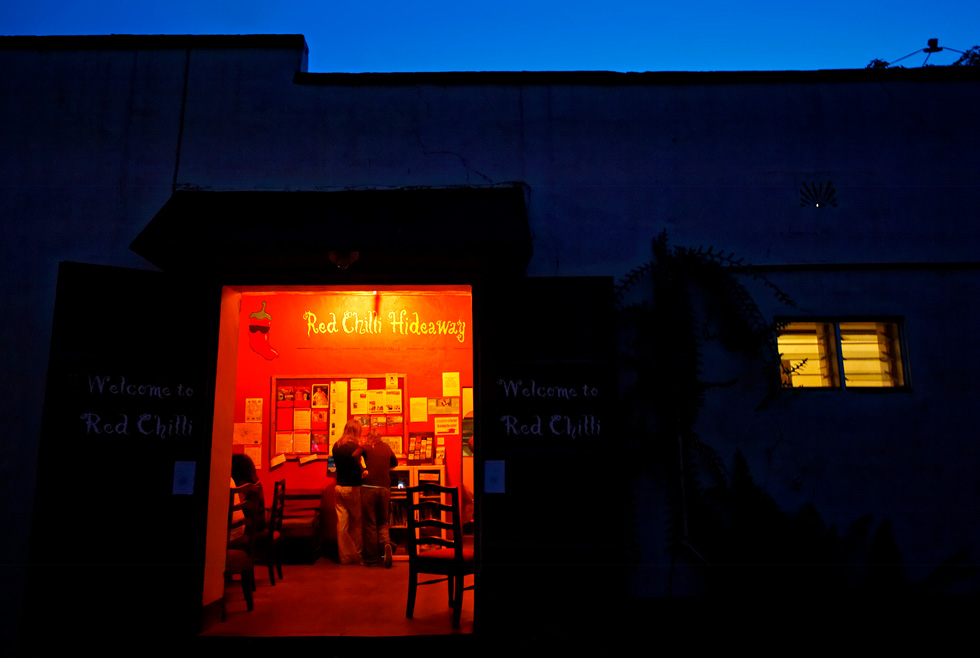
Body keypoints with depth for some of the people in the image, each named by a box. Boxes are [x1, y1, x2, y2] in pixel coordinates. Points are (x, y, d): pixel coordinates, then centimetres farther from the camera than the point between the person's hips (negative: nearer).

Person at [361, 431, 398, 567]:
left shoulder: (366, 448, 3)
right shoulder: (386, 447, 13)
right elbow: (395, 462, 30)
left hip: (368, 488, -3)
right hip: (385, 488, 3)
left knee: (370, 524, 4)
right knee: (383, 522, 16)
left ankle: (371, 557, 8)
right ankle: (386, 543, -13)